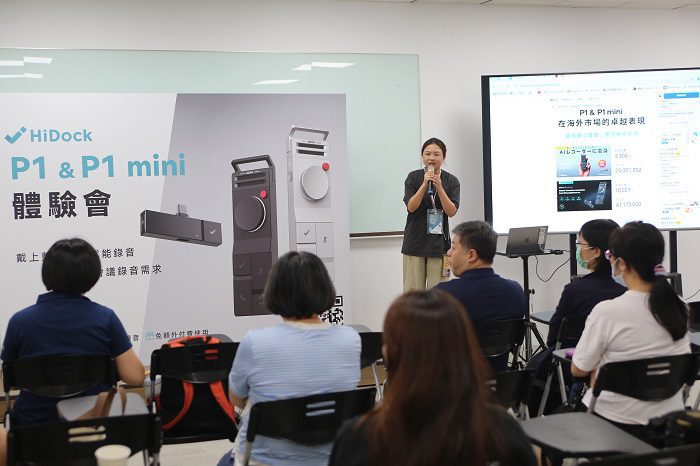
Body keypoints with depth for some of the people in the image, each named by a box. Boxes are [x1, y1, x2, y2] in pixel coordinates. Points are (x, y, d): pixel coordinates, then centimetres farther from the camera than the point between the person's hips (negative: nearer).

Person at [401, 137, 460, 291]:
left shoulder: (451, 181, 1)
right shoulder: (413, 177, 0)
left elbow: (451, 212, -7)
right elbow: (411, 207, -9)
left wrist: (439, 187, -19)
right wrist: (424, 184, -19)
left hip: (438, 243, 1)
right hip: (415, 242, 0)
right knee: (412, 290, 1)